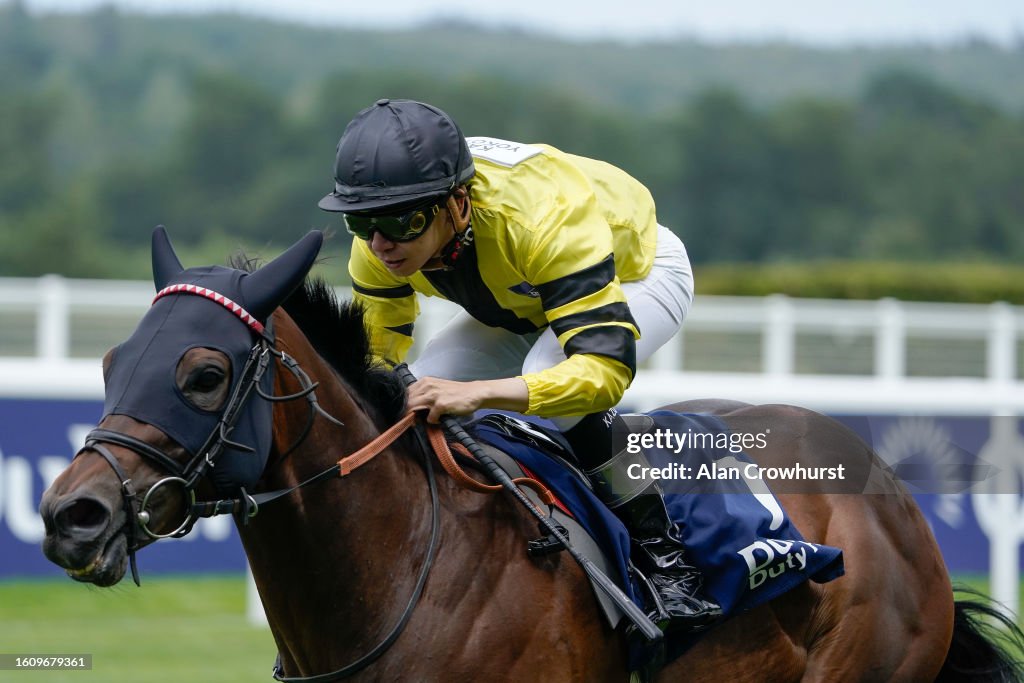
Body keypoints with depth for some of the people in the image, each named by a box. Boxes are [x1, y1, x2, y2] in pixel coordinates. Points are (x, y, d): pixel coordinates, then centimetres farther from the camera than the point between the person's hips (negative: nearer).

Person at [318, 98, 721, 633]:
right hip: (521, 297, 6)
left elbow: (607, 367, -51)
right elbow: (375, 354, -9)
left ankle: (663, 558, -23)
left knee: (551, 373, -36)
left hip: (639, 272, -6)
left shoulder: (545, 219, -46)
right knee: (413, 401, -13)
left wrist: (477, 393, -62)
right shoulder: (380, 245, -26)